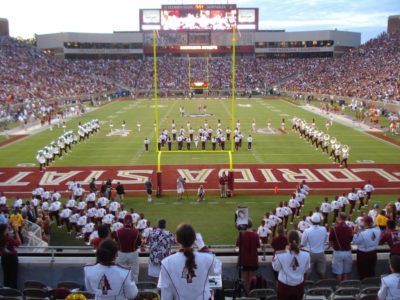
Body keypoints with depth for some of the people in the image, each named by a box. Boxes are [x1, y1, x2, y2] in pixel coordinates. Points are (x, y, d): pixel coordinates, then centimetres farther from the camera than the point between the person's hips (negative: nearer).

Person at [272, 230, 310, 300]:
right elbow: (306, 269, 2)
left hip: (284, 286, -2)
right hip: (299, 286, 2)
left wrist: (274, 258, 6)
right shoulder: (306, 255, -17)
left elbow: (276, 268, -4)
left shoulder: (280, 255, -22)